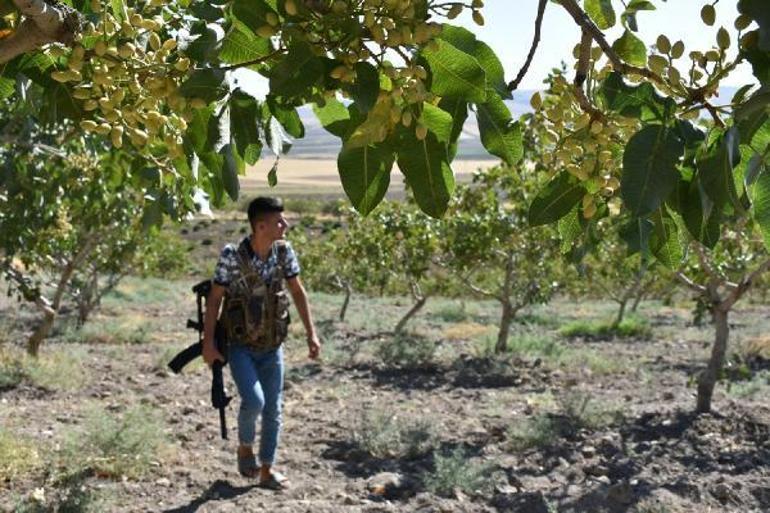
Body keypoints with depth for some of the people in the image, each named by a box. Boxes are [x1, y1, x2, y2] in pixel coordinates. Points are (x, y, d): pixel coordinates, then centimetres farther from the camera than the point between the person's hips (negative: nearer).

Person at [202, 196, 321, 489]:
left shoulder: (284, 251, -6)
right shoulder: (232, 256, -18)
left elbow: (297, 292, 3)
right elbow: (214, 298, -11)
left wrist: (311, 334, 0)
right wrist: (208, 342, -13)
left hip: (272, 346, 4)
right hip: (240, 346, -4)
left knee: (273, 409, 6)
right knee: (253, 401, -20)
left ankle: (266, 471, 20)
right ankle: (245, 447, 11)